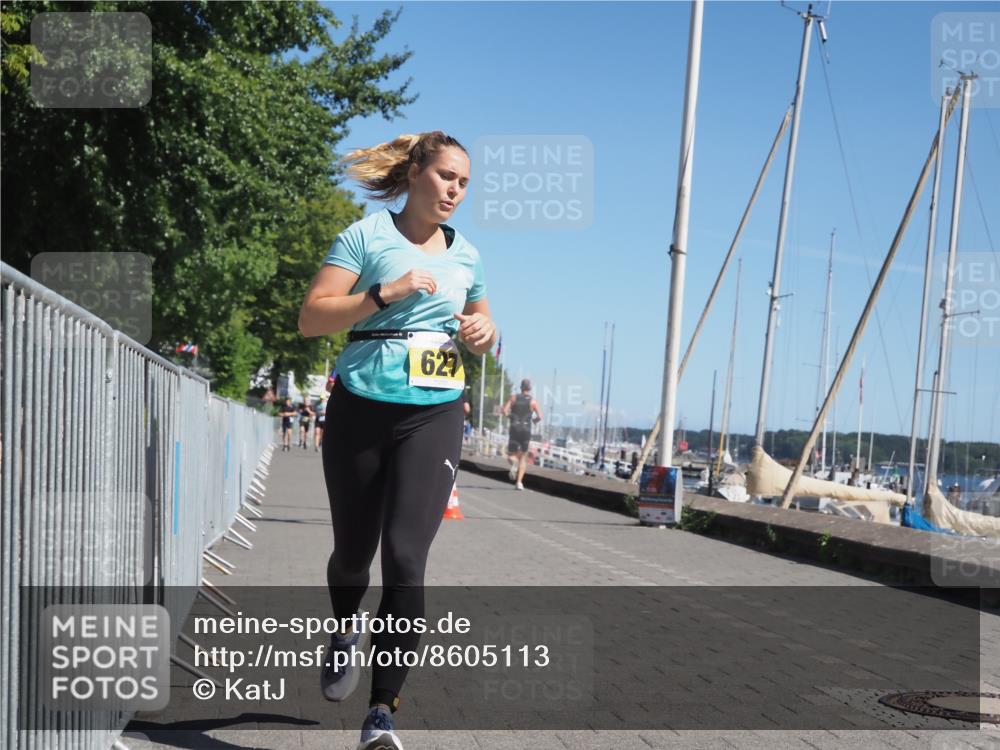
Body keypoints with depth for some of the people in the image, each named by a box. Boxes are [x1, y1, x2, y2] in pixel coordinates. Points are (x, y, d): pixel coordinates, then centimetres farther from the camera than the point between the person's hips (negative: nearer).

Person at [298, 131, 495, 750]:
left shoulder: (467, 256, 13)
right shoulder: (366, 236, 0)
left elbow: (483, 329, 28)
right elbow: (311, 318, -7)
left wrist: (485, 334, 5)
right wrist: (386, 293, -17)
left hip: (435, 416, 2)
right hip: (361, 410, -2)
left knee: (406, 559, -11)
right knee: (354, 550, 10)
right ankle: (347, 631, 46)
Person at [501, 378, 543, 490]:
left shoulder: (513, 397, 3)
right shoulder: (533, 401, 1)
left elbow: (504, 410, -6)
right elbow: (540, 417, -8)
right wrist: (534, 420, 13)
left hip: (514, 429, 0)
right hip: (526, 430, 0)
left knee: (511, 455, 10)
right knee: (523, 457, 11)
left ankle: (514, 461, -28)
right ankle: (519, 481, -1)